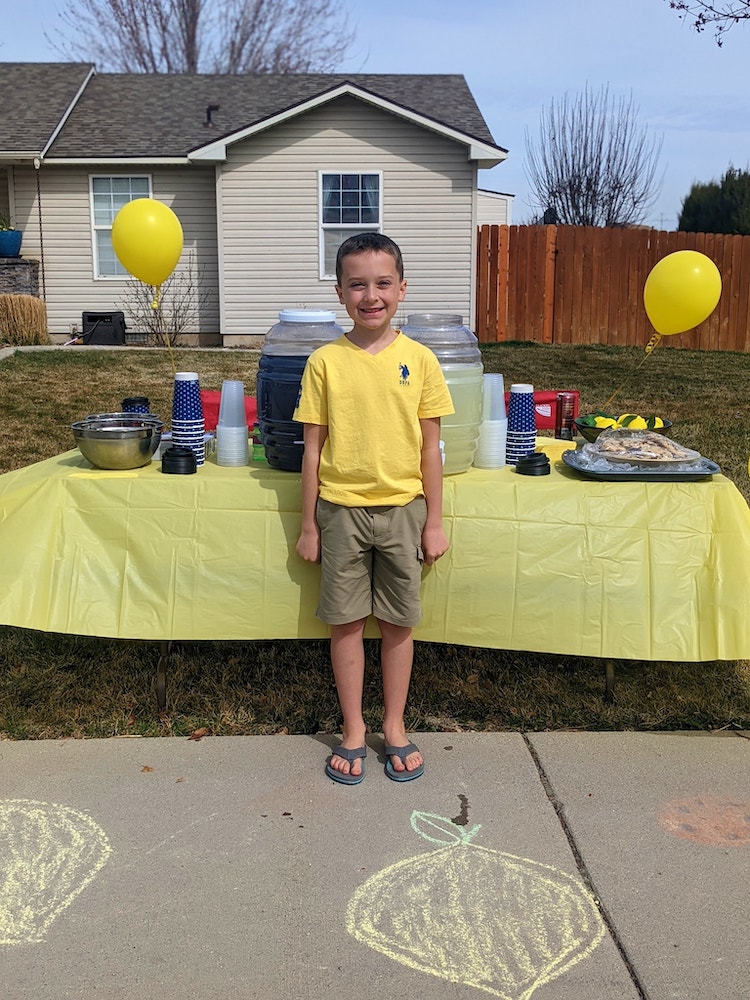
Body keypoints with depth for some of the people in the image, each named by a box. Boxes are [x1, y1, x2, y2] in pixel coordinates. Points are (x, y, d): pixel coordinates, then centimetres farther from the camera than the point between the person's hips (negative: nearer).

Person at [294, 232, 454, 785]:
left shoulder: (419, 360, -2)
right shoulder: (325, 361, -3)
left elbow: (430, 447, 2)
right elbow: (313, 448, 0)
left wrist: (434, 522, 1)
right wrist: (309, 525, 1)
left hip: (402, 507, 1)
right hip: (342, 509, 0)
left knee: (398, 622, 10)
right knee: (347, 621, 8)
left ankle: (395, 727, 27)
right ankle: (353, 731, 24)